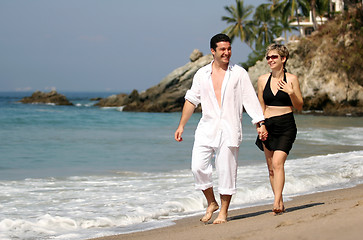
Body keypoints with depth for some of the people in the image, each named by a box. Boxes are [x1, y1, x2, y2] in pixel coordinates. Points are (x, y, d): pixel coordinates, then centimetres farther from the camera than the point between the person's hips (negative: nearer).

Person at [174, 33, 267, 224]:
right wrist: (181, 126, 14)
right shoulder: (202, 74, 10)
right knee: (198, 167, -8)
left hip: (229, 129, -2)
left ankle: (223, 212, 9)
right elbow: (191, 100, 15)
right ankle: (211, 203, 13)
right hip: (207, 128, 2)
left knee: (226, 171, -2)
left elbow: (251, 100, 2)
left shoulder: (239, 74, 4)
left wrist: (260, 124, -5)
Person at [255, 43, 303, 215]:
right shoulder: (262, 80, 7)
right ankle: (280, 203, 15)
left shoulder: (291, 79, -1)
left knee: (277, 162, -20)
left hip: (286, 126, -4)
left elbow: (299, 106, 2)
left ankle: (277, 202, -23)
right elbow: (261, 107, 13)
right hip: (268, 126, 4)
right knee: (271, 167, 5)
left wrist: (291, 92, -15)